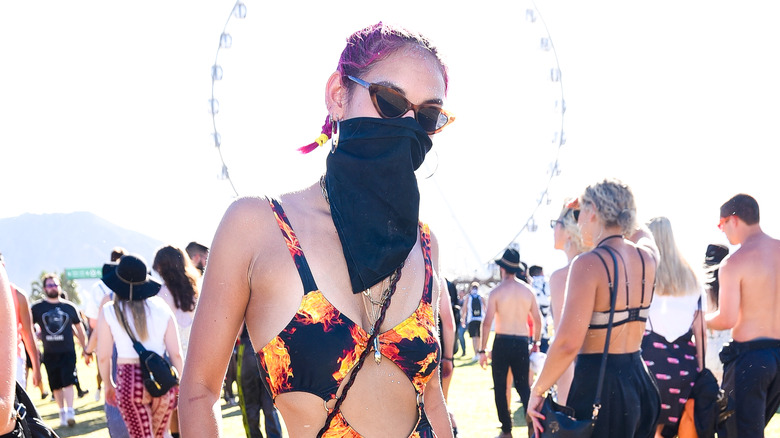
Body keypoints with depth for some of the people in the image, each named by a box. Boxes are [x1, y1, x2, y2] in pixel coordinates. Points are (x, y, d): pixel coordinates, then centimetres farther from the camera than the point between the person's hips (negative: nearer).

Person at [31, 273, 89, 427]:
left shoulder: (69, 307, 5)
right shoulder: (37, 308, 2)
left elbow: (79, 328, 14)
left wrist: (84, 349, 14)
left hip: (68, 352, -1)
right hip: (49, 353, 1)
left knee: (68, 381, -13)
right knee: (56, 385, 8)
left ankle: (70, 412, -13)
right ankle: (62, 413, 21)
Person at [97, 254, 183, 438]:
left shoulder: (108, 312, -3)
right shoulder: (161, 308, 1)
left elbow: (104, 357, -2)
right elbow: (176, 353, 1)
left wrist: (108, 384, 14)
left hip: (129, 381, -2)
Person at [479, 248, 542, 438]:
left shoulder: (496, 292, -7)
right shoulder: (527, 291, 3)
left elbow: (487, 322, -11)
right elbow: (537, 320, 5)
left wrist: (482, 350, -6)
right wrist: (536, 342, 19)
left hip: (502, 342, -3)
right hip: (522, 342, 3)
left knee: (500, 388, 8)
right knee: (523, 387, 10)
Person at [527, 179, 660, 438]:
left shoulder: (589, 264, -16)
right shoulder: (646, 256, 4)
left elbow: (568, 342, -24)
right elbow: (638, 230, 33)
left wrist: (538, 390, -13)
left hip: (599, 386, -7)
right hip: (639, 380, 7)